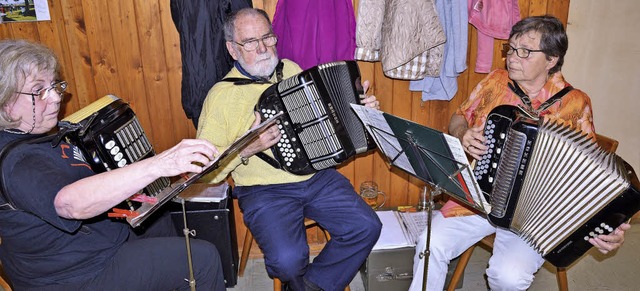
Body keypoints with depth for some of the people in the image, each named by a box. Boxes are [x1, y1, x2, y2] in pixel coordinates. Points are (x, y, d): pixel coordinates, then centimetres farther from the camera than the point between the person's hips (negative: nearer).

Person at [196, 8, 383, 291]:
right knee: (288, 260, -26)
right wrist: (247, 149, -21)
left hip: (318, 177, 5)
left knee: (367, 227, -11)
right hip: (265, 191, -4)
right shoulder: (221, 95, -5)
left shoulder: (291, 70, 10)